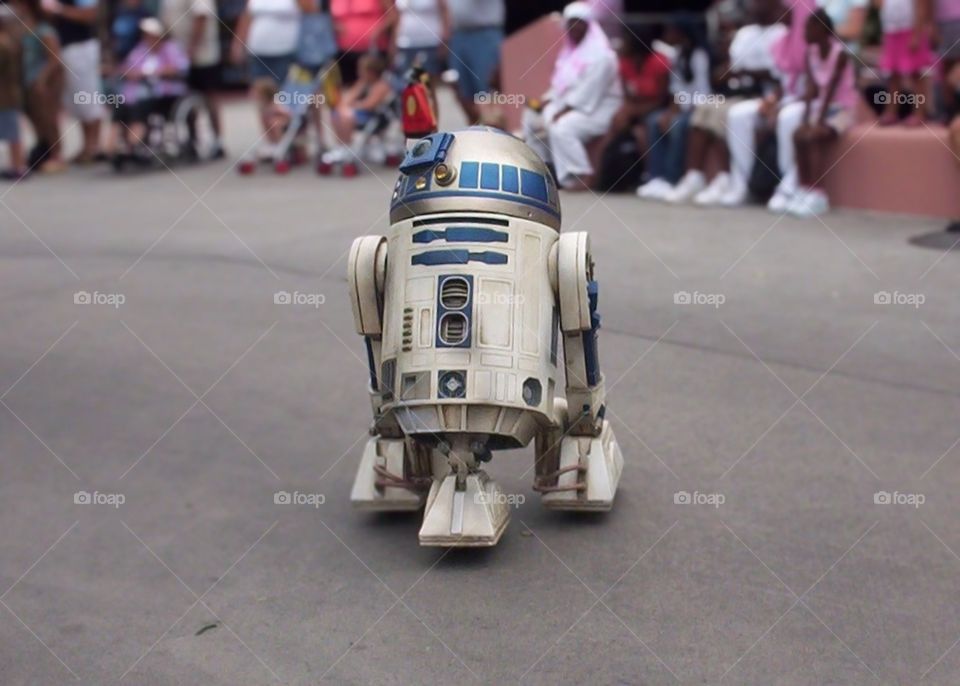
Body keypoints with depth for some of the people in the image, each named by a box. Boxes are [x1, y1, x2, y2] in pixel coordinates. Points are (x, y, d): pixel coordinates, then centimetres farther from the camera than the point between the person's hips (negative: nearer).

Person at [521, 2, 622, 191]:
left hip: (597, 109, -10)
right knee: (531, 117, 8)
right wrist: (548, 99, 1)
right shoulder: (571, 49, 15)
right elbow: (561, 82, 18)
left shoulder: (600, 54, -16)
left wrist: (563, 110, -25)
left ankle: (583, 175, -25)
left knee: (561, 128, -33)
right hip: (569, 105, 10)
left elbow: (588, 92, -24)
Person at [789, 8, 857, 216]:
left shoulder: (840, 53, -16)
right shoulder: (811, 53, 4)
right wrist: (806, 119, -15)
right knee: (799, 136, -21)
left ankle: (816, 195, -27)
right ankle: (804, 190, -16)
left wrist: (818, 122, -28)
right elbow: (811, 89, -3)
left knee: (813, 137, -28)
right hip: (820, 107, 6)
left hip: (841, 109, -6)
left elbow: (831, 90, -22)